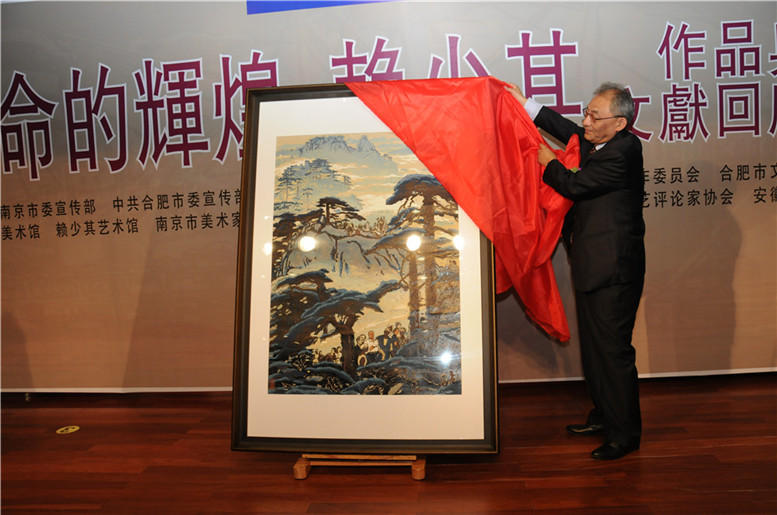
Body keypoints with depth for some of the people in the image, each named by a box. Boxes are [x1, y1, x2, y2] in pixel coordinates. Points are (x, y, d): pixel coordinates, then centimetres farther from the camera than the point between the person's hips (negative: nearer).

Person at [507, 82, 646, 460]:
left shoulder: (623, 150, -17)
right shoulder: (597, 142, 10)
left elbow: (574, 185, -19)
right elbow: (568, 131, 25)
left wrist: (549, 162, 0)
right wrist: (525, 103, 23)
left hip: (612, 271, -10)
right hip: (592, 266, 10)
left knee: (613, 349, -2)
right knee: (593, 345, 19)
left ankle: (624, 434, 14)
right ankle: (603, 416, 35)